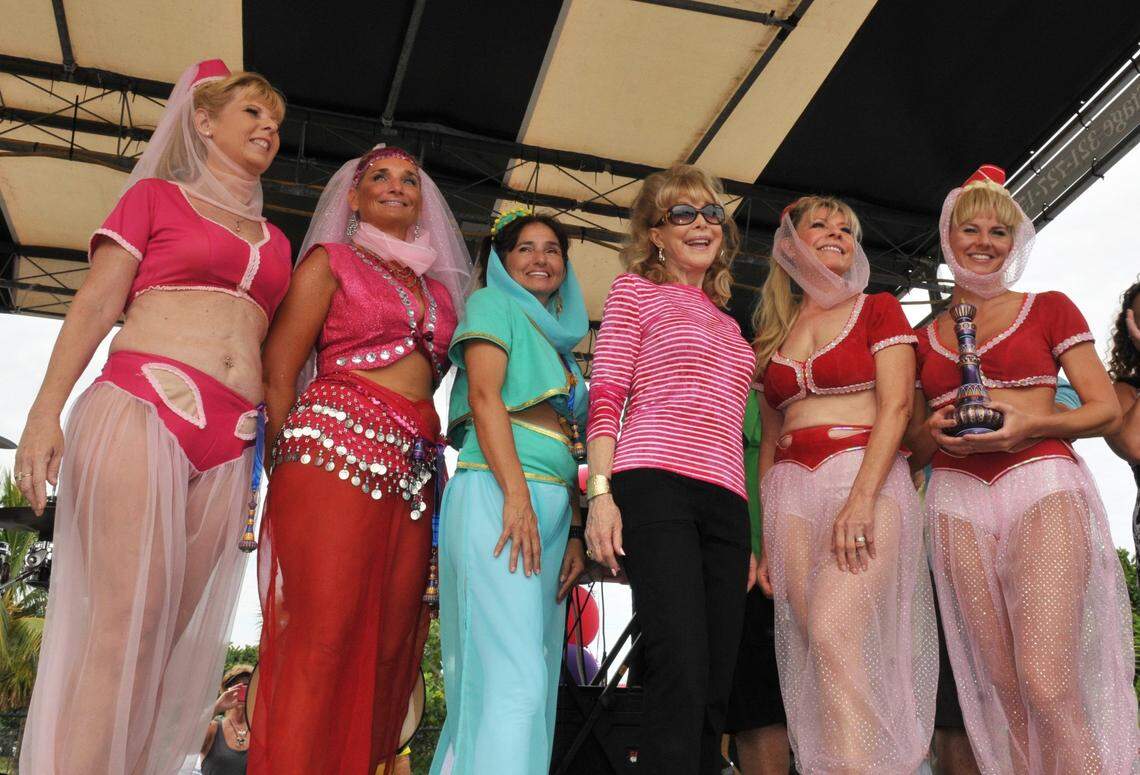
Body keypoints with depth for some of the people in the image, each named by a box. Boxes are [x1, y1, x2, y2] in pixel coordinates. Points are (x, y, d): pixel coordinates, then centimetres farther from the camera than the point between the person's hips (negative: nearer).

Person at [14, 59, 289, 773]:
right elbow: (97, 304, 4)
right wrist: (46, 411, -8)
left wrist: (263, 452, 13)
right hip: (143, 406, -4)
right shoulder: (156, 196, 13)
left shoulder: (275, 241, 24)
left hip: (231, 439, 4)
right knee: (124, 625, -14)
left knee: (171, 634, 0)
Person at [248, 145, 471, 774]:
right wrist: (286, 460, -4)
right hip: (339, 445, -5)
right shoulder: (331, 260, 11)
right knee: (322, 638, -13)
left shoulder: (439, 286, 24)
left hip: (414, 465, 5)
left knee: (390, 646, 0)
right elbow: (277, 373, 4)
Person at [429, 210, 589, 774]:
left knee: (537, 682, 5)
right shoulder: (493, 304, 8)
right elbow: (484, 395, -8)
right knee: (515, 680, -17)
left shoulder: (561, 340, 28)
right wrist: (517, 496, -19)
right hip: (496, 494, -8)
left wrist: (574, 531, 12)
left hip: (552, 505, 8)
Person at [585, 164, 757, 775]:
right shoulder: (635, 291, 12)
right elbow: (605, 398, 2)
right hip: (656, 487, -6)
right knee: (682, 677, -17)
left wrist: (748, 537, 18)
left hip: (725, 501, 6)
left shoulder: (726, 322, 28)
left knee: (714, 692, 3)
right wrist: (600, 493, -12)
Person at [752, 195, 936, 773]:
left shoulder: (878, 309, 10)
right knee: (813, 648, -7)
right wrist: (766, 541, 10)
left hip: (867, 478, -4)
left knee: (834, 632, -23)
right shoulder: (771, 336, 21)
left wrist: (862, 498, -18)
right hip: (792, 491, 4)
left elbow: (895, 406, -3)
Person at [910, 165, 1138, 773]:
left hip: (1042, 485, -2)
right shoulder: (922, 339, 18)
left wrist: (1031, 425, -12)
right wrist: (935, 432, -1)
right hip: (957, 500, 3)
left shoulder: (1050, 309, 12)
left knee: (1048, 683, -18)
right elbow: (913, 441, 22)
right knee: (1003, 689, -1)